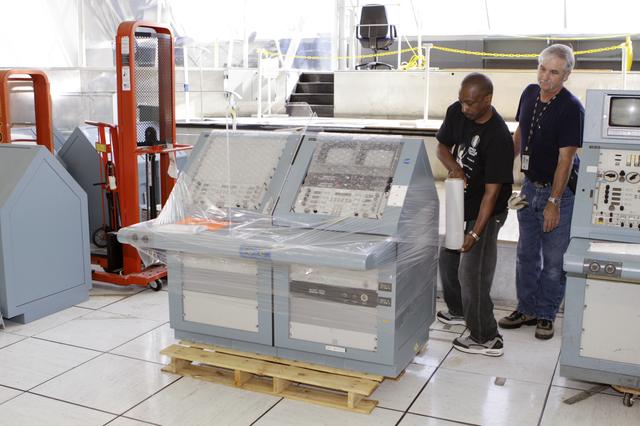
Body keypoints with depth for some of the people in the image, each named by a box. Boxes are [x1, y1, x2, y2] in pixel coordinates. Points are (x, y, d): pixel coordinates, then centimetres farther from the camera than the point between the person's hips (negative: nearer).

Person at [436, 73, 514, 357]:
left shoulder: (498, 137, -28)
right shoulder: (456, 112, -8)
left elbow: (492, 191, -27)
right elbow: (442, 145, 6)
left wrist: (476, 232, -28)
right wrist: (454, 169, -16)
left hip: (484, 213, -8)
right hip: (459, 205, 8)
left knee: (472, 274, -5)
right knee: (447, 261, 21)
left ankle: (487, 339, 10)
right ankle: (459, 311, 44)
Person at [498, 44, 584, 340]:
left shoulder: (571, 108, -18)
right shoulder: (530, 94, 2)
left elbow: (566, 158, -21)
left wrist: (554, 202, -23)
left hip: (559, 190, -6)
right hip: (530, 185, 7)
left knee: (553, 260, 3)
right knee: (527, 254, 14)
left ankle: (546, 315, 18)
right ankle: (527, 309, 27)